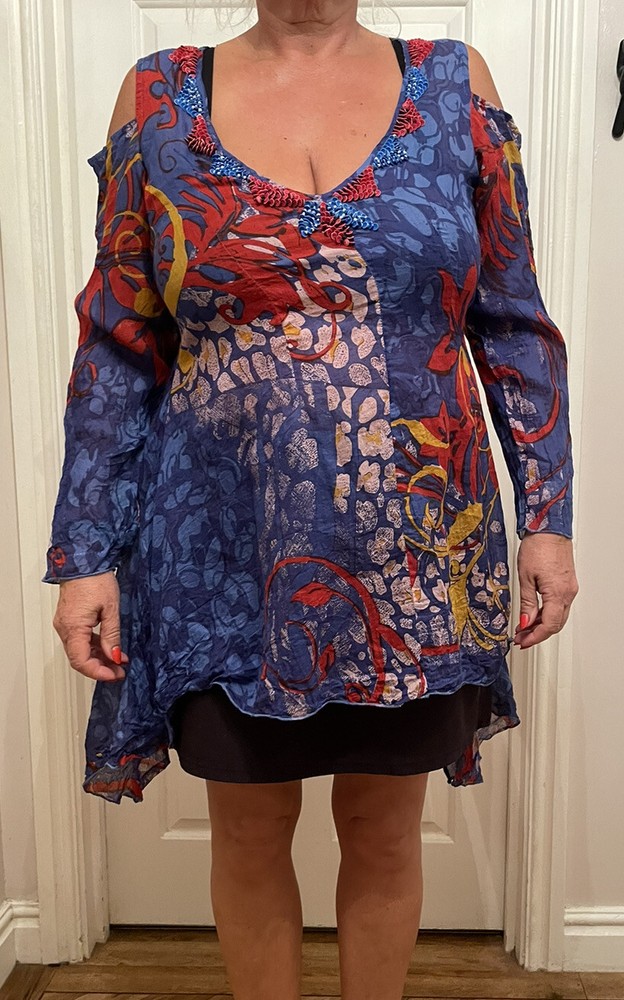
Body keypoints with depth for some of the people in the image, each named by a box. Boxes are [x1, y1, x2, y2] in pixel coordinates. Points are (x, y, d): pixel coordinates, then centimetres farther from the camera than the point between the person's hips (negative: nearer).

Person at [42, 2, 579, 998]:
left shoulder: (454, 84, 4)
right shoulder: (159, 96, 4)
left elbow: (514, 324, 5)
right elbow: (118, 347, 2)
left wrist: (548, 517, 1)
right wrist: (84, 553, -2)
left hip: (416, 553, 1)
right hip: (223, 556, 0)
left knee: (384, 833, 17)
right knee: (250, 834, 17)